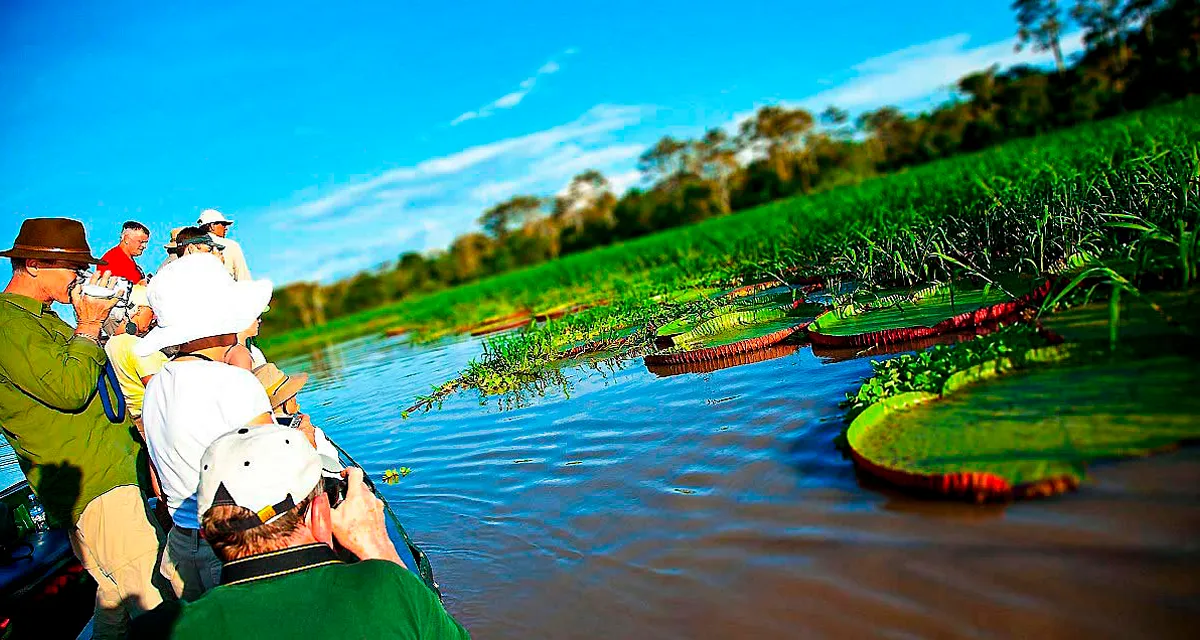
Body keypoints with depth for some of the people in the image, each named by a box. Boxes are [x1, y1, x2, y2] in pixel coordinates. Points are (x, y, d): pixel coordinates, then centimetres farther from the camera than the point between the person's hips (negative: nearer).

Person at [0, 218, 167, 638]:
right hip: (95, 488, -10)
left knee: (115, 597, 20)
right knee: (157, 603, -11)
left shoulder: (42, 318, 20)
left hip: (113, 474, 10)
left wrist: (94, 321, 11)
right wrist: (90, 323, -10)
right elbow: (70, 387, -23)